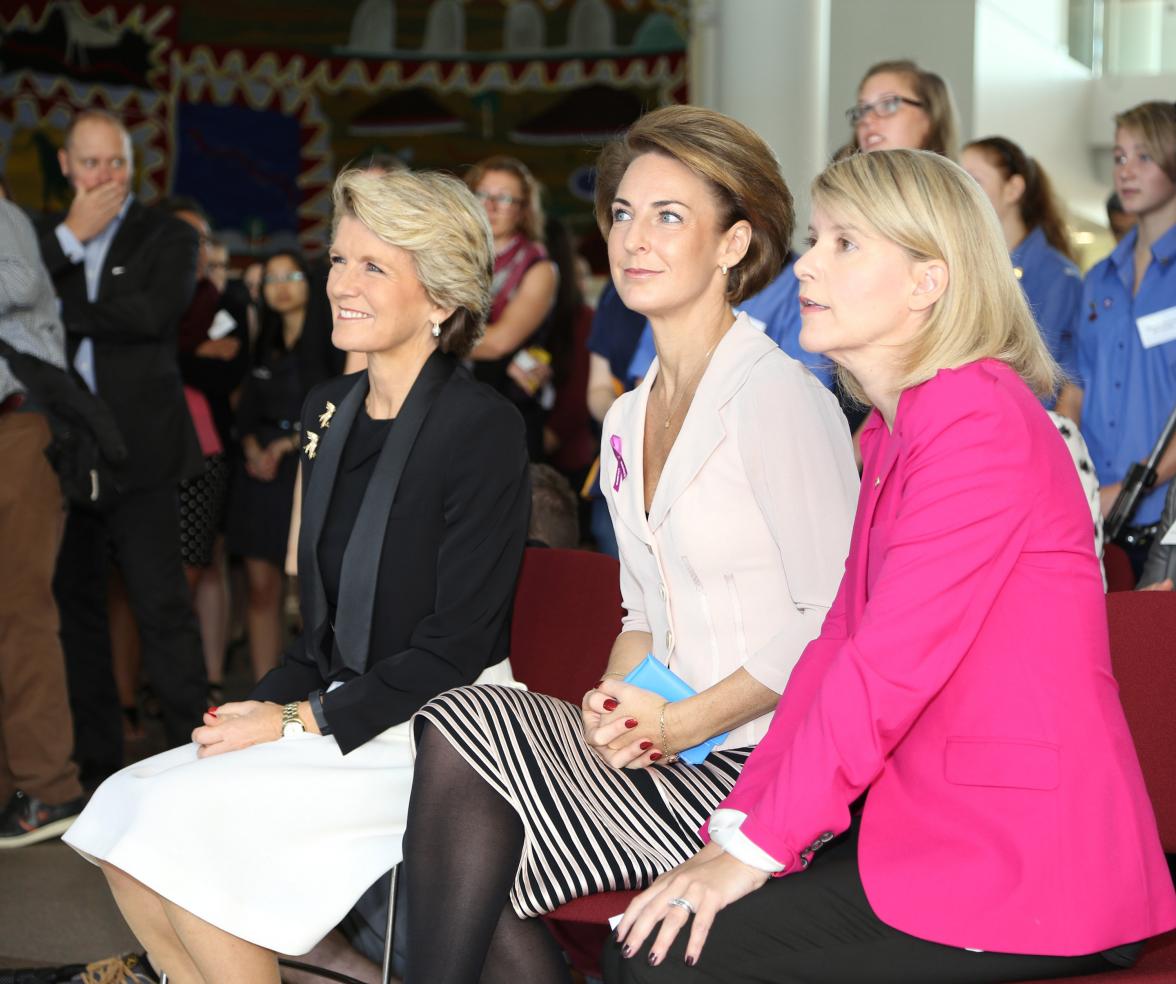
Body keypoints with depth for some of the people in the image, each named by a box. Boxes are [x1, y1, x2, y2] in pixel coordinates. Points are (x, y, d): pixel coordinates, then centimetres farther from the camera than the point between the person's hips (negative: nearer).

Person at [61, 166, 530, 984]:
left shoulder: (483, 426, -14)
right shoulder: (330, 409, 11)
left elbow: (459, 643, -15)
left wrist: (304, 722, -15)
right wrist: (267, 704, -1)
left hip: (438, 733, -8)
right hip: (343, 710, 8)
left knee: (180, 821, -20)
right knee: (123, 818, -8)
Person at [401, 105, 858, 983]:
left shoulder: (780, 398, -11)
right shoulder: (628, 420, 15)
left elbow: (833, 622, -13)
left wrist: (681, 724, -15)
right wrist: (617, 703, -1)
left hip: (763, 765, -7)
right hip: (668, 747, 7)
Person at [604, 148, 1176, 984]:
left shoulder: (980, 421, -16)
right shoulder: (896, 428, 16)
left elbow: (893, 663, -21)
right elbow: (839, 645, 11)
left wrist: (758, 847, -16)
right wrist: (741, 824, 1)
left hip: (1022, 865, -9)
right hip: (931, 822, 9)